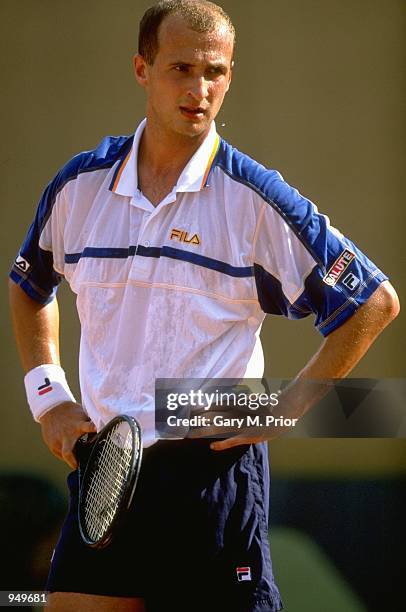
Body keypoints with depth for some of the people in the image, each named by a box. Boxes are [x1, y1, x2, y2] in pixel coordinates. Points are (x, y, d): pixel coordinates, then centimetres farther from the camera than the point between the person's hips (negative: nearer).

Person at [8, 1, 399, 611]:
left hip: (213, 467, -3)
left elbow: (374, 302, -2)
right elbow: (29, 286, 26)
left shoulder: (256, 199, -5)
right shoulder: (79, 185, 7)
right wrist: (48, 396, 14)